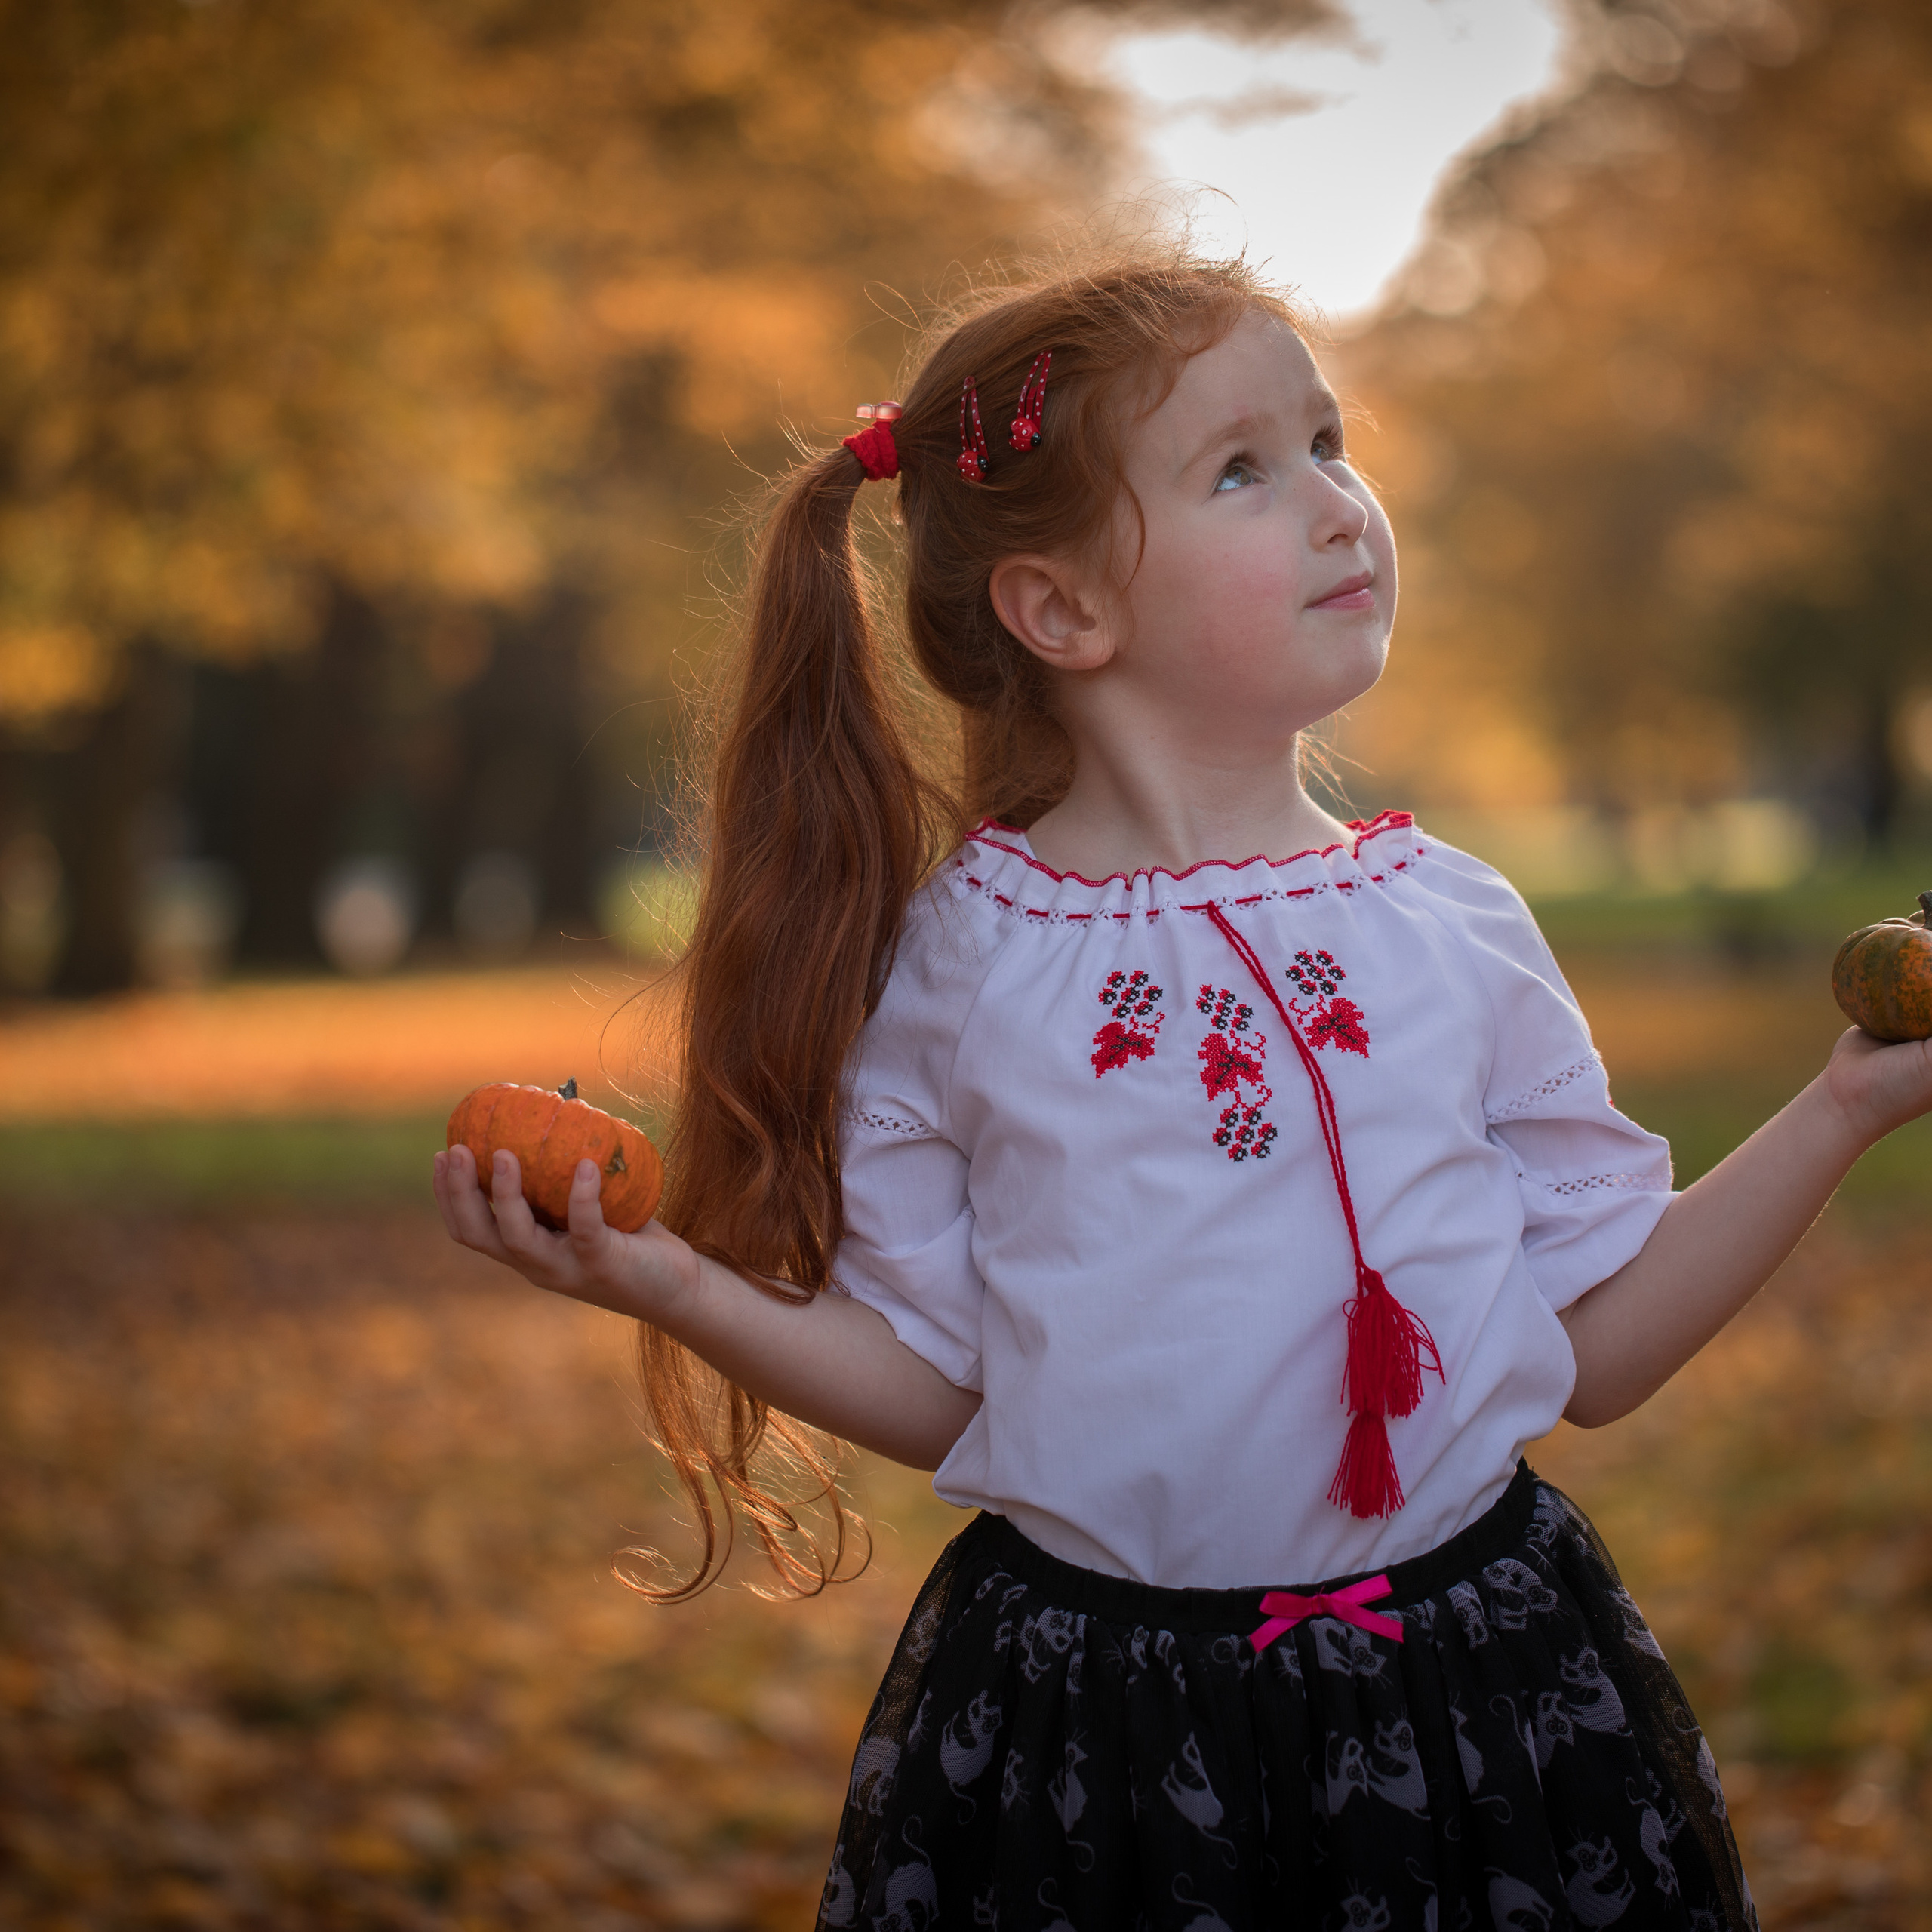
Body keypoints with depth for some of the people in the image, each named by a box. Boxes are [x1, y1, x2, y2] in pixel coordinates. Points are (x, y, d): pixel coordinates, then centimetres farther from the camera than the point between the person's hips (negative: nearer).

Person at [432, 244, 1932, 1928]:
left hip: (1476, 1698, 2)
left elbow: (1594, 1347, 4)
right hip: (1080, 1740, -1)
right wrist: (679, 1288, -11)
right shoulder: (952, 961, -4)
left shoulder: (1455, 923, 0)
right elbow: (938, 1391, 2)